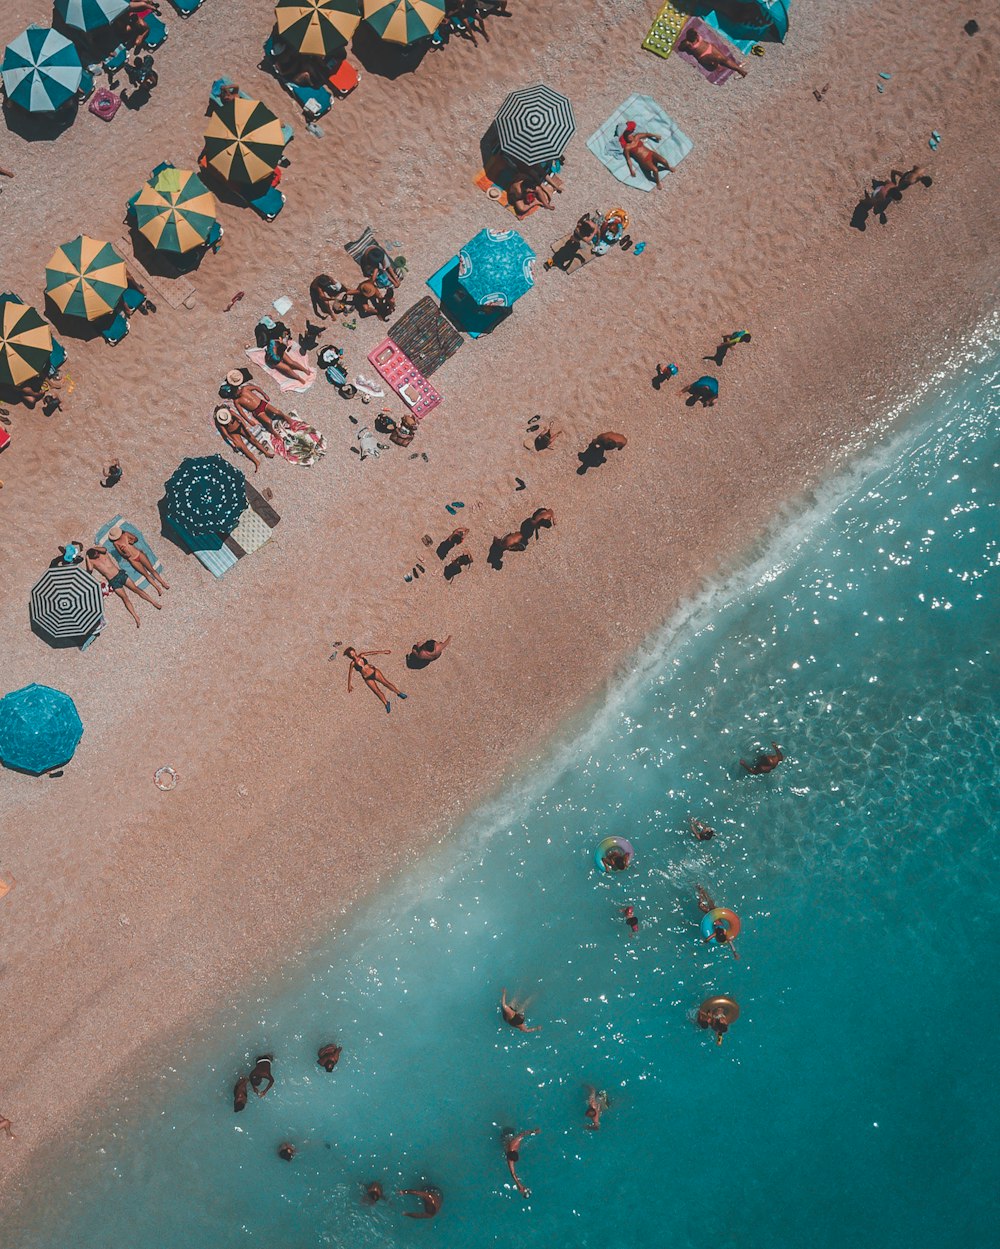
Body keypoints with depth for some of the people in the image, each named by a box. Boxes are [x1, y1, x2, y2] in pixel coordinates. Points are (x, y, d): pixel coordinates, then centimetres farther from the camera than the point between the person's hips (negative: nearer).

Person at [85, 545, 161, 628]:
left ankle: (153, 602, -3)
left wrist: (94, 548, -5)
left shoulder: (102, 553, 8)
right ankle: (136, 618, -17)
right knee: (124, 597, -12)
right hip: (113, 581, -3)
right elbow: (90, 569, -21)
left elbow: (104, 549, -15)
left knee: (135, 588, -5)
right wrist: (87, 558, -13)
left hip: (120, 574, 3)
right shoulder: (92, 561, -1)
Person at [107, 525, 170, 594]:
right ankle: (158, 589, 1)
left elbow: (136, 539, 7)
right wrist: (125, 554, -26)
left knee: (151, 569, 1)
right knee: (146, 574, -1)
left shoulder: (125, 534, -3)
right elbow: (120, 552, -7)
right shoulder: (115, 543, -9)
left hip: (139, 554, 2)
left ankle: (163, 583, 8)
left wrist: (132, 541, -12)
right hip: (132, 560, -2)